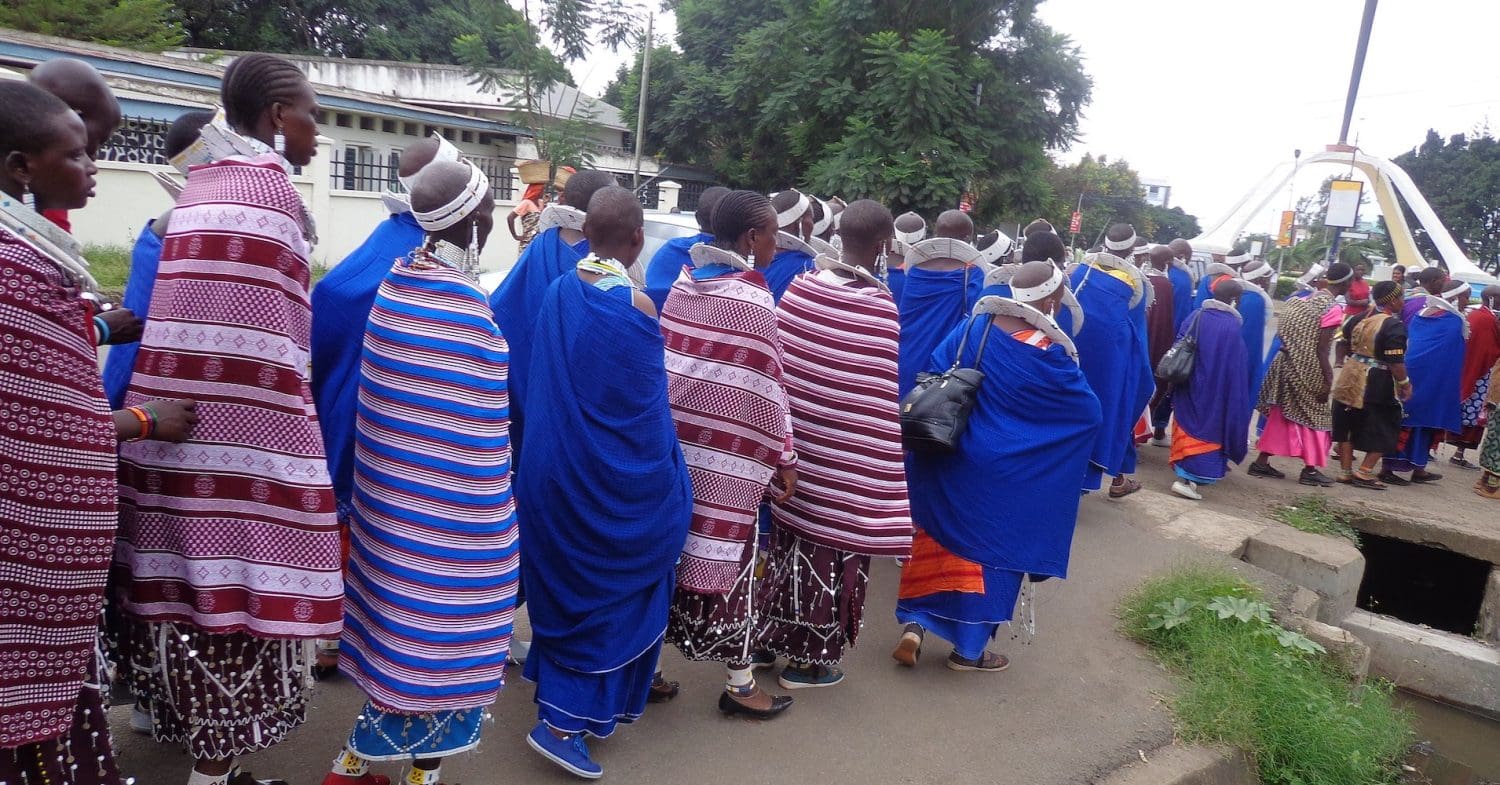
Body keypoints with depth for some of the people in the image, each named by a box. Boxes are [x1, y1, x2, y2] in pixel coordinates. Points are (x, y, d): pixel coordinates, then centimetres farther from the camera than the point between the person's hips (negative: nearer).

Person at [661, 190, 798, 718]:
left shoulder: (683, 284, 7)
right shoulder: (754, 299, -12)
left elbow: (665, 362, 11)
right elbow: (765, 388, -12)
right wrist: (785, 458, -4)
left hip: (674, 438, 7)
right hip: (728, 455, -6)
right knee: (728, 553, 3)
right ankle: (738, 682, 17)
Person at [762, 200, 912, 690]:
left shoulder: (800, 287, -2)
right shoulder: (881, 308, -17)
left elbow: (777, 362, 4)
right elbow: (881, 398, -16)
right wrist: (885, 476, -8)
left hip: (799, 446, 6)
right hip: (849, 458, -5)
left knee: (794, 538, 21)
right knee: (833, 544, 9)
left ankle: (776, 632, 36)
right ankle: (807, 658, 22)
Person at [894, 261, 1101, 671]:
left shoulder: (974, 326, -4)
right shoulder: (1049, 355, -17)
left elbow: (933, 374, 1)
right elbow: (1090, 413, -6)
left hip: (948, 457, 4)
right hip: (1004, 474, -4)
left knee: (940, 538, 18)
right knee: (994, 549, 10)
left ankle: (915, 623, 12)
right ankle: (969, 648, 20)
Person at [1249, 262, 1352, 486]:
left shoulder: (1306, 300, 8)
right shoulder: (1333, 309, -15)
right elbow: (1321, 350, -17)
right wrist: (1327, 380, -13)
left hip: (1287, 364, 7)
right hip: (1307, 370, -7)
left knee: (1283, 414, 14)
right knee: (1314, 415, 7)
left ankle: (1261, 461, 16)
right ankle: (1310, 469, 14)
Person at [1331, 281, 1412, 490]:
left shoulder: (1359, 318, 6)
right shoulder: (1395, 326, -15)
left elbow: (1342, 347, 15)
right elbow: (1395, 362, -19)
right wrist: (1405, 383, -6)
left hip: (1350, 379, 7)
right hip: (1376, 385, -7)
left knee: (1347, 424, 13)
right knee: (1384, 428, 7)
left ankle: (1345, 470, 17)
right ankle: (1365, 472, 2)